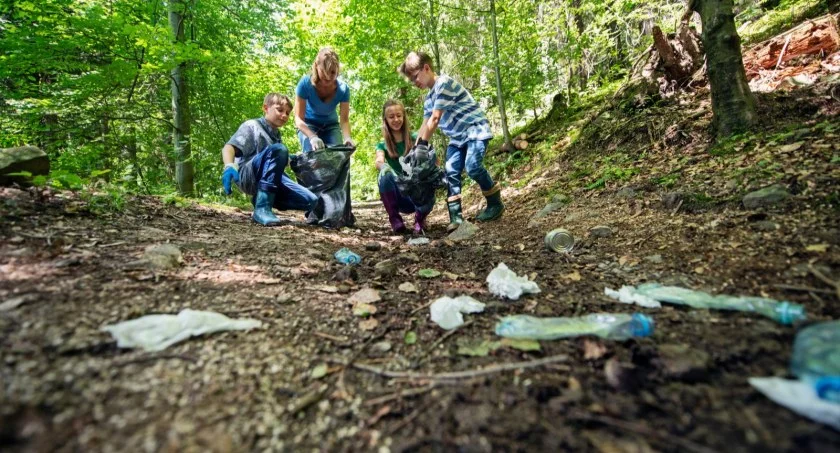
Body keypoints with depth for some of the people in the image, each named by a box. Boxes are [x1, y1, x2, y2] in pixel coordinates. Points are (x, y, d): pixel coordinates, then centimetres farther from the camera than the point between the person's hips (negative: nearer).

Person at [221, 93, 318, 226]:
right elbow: (229, 147, -12)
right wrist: (229, 166, -30)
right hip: (247, 175, -6)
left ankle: (260, 198, 5)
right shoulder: (252, 126, 3)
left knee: (311, 201, -10)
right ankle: (262, 209, -32)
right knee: (278, 149, -32)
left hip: (269, 179, 6)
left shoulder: (276, 135, 23)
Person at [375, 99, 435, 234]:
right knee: (385, 175, -28)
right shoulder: (382, 145, 2)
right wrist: (384, 166, -43)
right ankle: (394, 217, -10)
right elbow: (379, 162, -20)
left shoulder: (415, 139, 1)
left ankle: (420, 217, -1)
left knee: (428, 198, -35)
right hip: (398, 196, 1)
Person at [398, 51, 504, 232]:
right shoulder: (429, 97, 13)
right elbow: (426, 124, 17)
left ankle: (496, 204, -5)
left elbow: (435, 118, -19)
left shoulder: (444, 83, -17)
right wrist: (415, 147, 10)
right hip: (457, 137, 9)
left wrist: (423, 144, -15)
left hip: (476, 130, -9)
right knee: (451, 173, -4)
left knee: (473, 166, -24)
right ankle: (456, 216, -2)